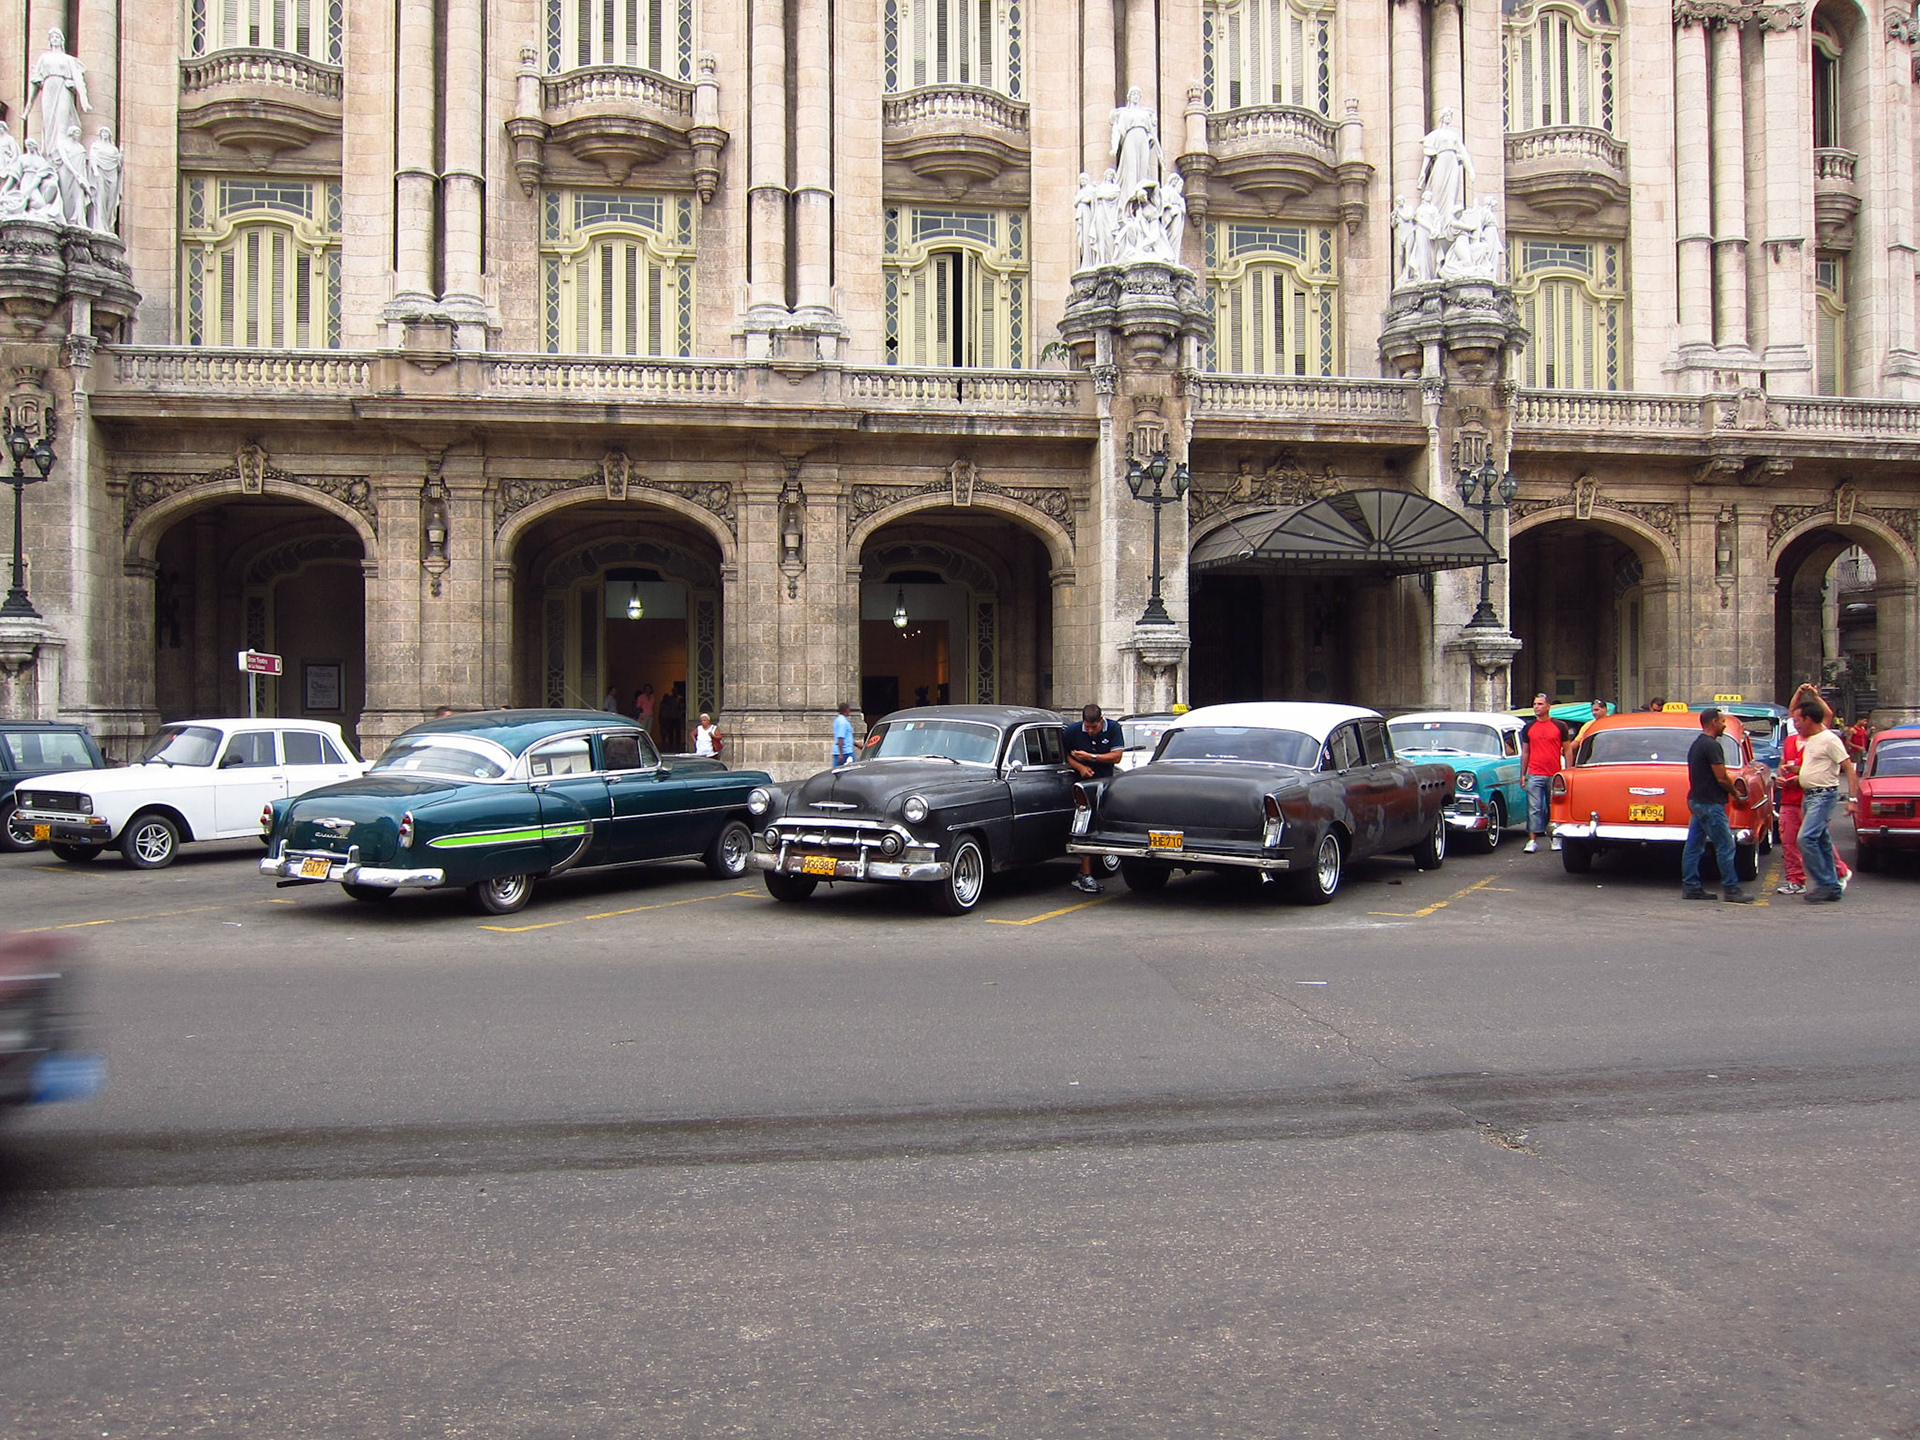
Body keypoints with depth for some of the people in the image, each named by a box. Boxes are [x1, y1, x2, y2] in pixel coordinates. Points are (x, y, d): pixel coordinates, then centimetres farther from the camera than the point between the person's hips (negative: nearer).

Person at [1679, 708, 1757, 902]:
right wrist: (1735, 792, -1)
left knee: (1694, 845, 8)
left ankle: (1690, 887, 10)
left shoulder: (1696, 744, 15)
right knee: (1725, 846, -4)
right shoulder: (1712, 745, -16)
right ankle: (1731, 889, 0)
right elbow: (1721, 778, -17)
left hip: (1696, 800, 10)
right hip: (1710, 803, -10)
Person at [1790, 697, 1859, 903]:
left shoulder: (1829, 739, -13)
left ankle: (1824, 884, -12)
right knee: (1822, 842, 12)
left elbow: (1850, 769, -15)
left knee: (1807, 838, -18)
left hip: (1824, 795, -10)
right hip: (1810, 795, 10)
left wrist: (1853, 798, -20)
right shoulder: (1810, 740, 14)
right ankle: (1832, 887, 18)